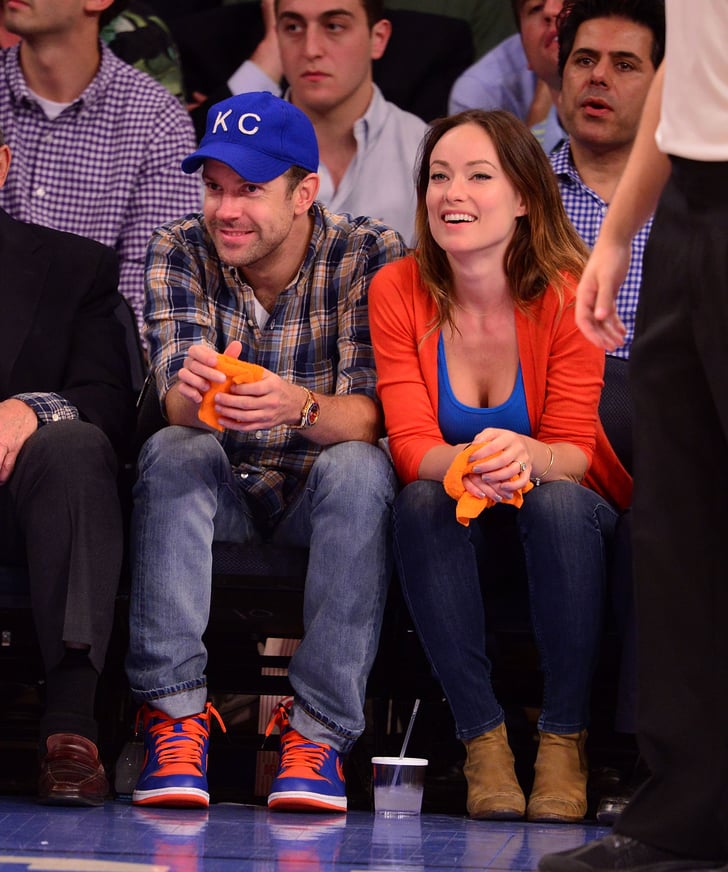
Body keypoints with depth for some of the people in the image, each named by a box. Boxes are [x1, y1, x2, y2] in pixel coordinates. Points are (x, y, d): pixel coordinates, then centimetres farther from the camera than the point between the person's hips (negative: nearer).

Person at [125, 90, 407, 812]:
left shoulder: (369, 255, -13)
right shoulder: (180, 252, -7)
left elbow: (370, 414, -23)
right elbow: (180, 405, -18)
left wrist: (298, 408, -47)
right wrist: (195, 390, -45)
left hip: (320, 498, -1)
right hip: (219, 495, 1)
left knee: (358, 467, -33)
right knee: (170, 450, -29)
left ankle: (318, 728, -32)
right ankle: (174, 715, -33)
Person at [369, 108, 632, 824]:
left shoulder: (566, 293, -16)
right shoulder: (397, 291, -11)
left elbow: (573, 448, -19)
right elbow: (412, 444, -17)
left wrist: (525, 458, -44)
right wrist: (464, 466, -41)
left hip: (566, 505, -1)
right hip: (459, 526, 1)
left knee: (558, 501, -34)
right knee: (422, 502, -31)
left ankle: (564, 743, -25)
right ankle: (482, 738, -25)